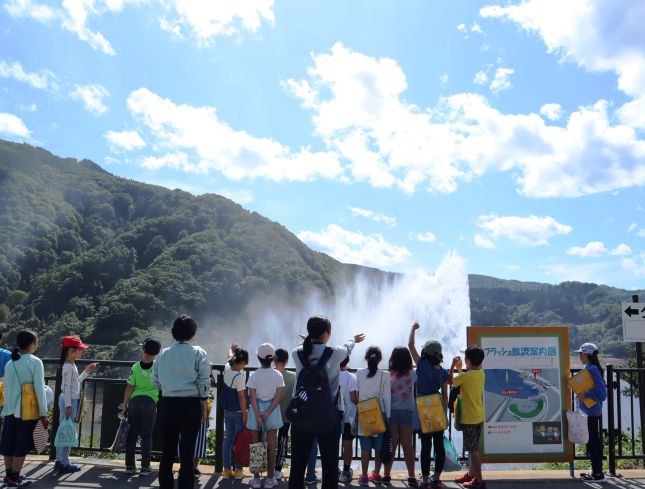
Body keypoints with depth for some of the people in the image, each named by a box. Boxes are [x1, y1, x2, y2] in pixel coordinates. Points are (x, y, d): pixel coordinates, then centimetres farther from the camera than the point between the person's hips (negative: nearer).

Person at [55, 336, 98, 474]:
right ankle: (63, 463, 0)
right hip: (69, 401, -10)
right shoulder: (68, 366, -15)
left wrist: (86, 372, 19)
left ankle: (60, 461, 20)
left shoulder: (72, 365, 14)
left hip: (73, 400, 10)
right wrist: (68, 405, -22)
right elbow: (66, 387, -20)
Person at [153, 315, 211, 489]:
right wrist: (205, 408, 2)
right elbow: (204, 383, -5)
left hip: (168, 403, 3)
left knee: (167, 450, 11)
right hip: (190, 403, -3)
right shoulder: (198, 353, -3)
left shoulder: (164, 354, 6)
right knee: (187, 451, 2)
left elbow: (155, 381, 7)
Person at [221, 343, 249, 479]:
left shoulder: (227, 368, -2)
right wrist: (245, 414, -12)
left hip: (227, 411, 7)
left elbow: (230, 357, 22)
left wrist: (231, 349, 43)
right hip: (238, 412, -7)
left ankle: (227, 469, 16)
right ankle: (238, 469, 9)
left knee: (228, 438, 12)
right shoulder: (240, 376, -22)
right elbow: (241, 397, -19)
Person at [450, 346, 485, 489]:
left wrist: (453, 365, 2)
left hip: (469, 418, -8)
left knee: (473, 450, -2)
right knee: (474, 449, 18)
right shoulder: (481, 374, 3)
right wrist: (460, 369, 18)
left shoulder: (466, 375, -20)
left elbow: (450, 381, -5)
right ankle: (471, 474, 30)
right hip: (478, 416, 8)